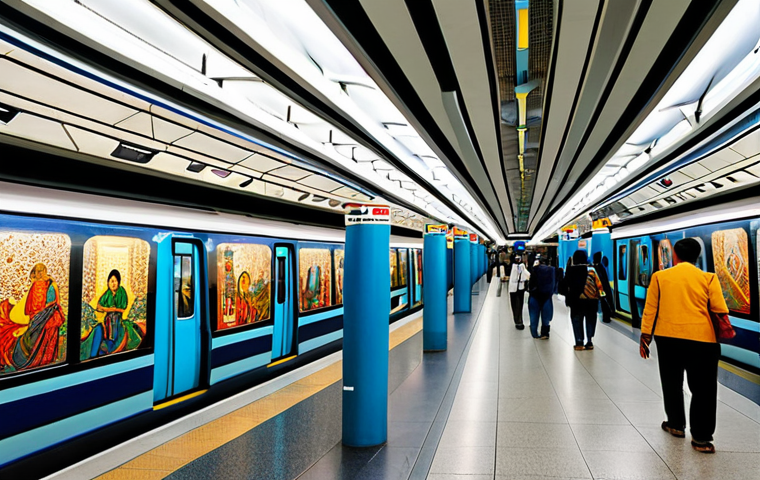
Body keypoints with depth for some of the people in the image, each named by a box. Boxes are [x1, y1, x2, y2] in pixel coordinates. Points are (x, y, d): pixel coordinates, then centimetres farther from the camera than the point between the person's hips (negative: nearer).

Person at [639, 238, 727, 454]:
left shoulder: (660, 277, 2)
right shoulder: (708, 278, 1)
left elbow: (650, 309, 2)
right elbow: (720, 311, -2)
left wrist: (645, 337, 8)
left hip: (668, 337, 1)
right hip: (701, 339, -1)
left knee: (672, 384, 18)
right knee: (702, 389, 6)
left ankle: (676, 425, 30)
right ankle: (700, 438, 8)